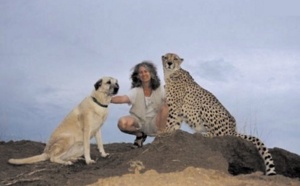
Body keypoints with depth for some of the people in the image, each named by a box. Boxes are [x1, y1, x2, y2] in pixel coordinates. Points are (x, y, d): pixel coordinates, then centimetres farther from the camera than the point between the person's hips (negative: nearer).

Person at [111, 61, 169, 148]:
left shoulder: (159, 90, -2)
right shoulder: (136, 91, -9)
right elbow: (123, 99, -26)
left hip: (153, 123, 0)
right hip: (137, 121, 0)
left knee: (165, 106, -26)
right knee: (122, 122, -31)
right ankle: (140, 135, 3)